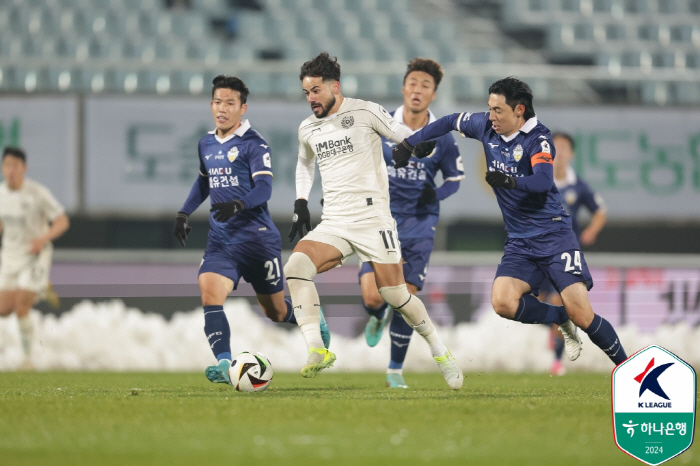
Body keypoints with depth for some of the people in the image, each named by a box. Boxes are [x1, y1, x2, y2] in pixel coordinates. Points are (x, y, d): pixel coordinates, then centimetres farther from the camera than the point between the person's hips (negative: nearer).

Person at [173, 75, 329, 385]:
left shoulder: (253, 144, -8)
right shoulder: (206, 144, 11)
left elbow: (264, 188, -19)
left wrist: (238, 204, -37)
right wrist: (184, 213, 21)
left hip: (257, 237, -5)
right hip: (220, 240, 5)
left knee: (276, 312, 8)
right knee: (209, 291, -23)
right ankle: (224, 365, -29)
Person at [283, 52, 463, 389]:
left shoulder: (365, 112, -4)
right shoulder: (307, 130, 12)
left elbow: (409, 142, 2)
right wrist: (300, 203, 21)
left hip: (372, 219, -4)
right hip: (332, 223, 4)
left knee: (395, 295, -6)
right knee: (295, 265, -23)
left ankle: (440, 353, 17)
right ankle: (316, 351, -27)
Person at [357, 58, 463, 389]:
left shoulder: (441, 137, 0)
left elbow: (455, 177, 12)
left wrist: (437, 194, -7)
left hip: (419, 225, 0)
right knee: (372, 296, -13)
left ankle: (396, 370, 13)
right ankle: (379, 317, 27)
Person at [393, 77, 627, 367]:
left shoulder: (537, 138, -14)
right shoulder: (486, 127, 4)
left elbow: (544, 181, -30)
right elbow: (451, 122, 23)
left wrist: (511, 181, -47)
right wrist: (409, 143, 21)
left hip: (554, 234, -6)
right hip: (519, 242, 6)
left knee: (581, 314, -16)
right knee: (502, 302, -21)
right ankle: (562, 320, 4)